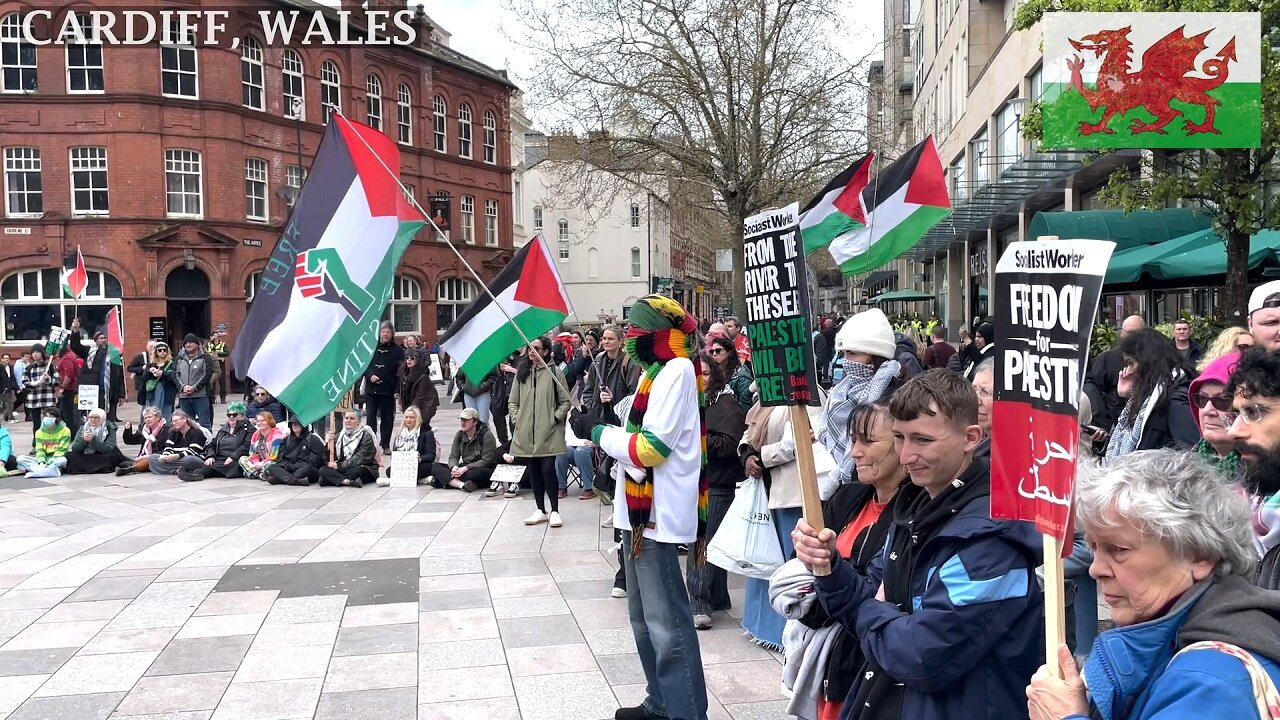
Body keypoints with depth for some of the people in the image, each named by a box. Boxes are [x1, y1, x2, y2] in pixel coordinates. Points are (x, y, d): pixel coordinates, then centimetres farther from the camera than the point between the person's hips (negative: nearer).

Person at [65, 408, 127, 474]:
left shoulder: (110, 429, -4)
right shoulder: (83, 428, 5)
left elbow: (108, 449, -17)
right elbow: (74, 449, -4)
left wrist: (93, 440, -27)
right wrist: (83, 440, -22)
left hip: (103, 460, -3)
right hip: (85, 459, 3)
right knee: (69, 456, -19)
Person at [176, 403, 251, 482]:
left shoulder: (249, 429, 6)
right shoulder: (222, 429, 27)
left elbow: (246, 446, -9)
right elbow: (212, 445, 21)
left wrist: (233, 457, -21)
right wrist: (210, 456, -1)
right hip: (218, 460, 6)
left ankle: (199, 472, -54)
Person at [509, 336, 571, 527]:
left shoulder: (554, 372, -1)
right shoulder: (521, 373, 9)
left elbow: (565, 401, 1)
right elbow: (513, 401, 14)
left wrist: (555, 418, -9)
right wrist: (516, 419, 2)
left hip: (548, 431, -4)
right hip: (526, 431, 4)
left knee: (548, 468, -8)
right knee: (534, 470, 8)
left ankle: (554, 511, 3)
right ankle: (540, 509, 19)